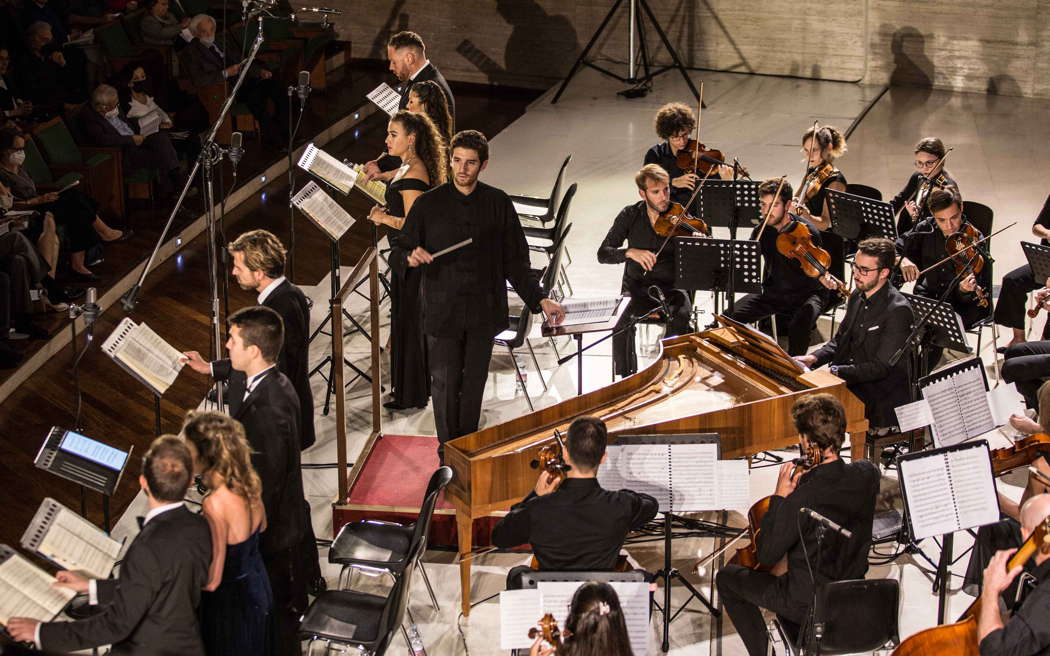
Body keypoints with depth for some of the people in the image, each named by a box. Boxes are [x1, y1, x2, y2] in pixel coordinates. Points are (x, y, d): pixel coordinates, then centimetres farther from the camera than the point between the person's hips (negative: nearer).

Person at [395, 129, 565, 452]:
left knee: (474, 383, 9)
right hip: (443, 311, -1)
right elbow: (400, 252, 1)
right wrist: (411, 256, -23)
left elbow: (515, 261, 6)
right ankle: (448, 451, 18)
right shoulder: (429, 203, -3)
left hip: (483, 310, 2)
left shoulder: (498, 204, 2)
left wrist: (540, 299, -2)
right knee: (445, 384, 2)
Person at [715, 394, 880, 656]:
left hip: (809, 605, -6)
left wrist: (780, 496, -17)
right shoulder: (867, 474, -13)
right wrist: (809, 478, 1)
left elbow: (766, 556, -19)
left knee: (726, 578, 15)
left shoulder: (802, 499, -32)